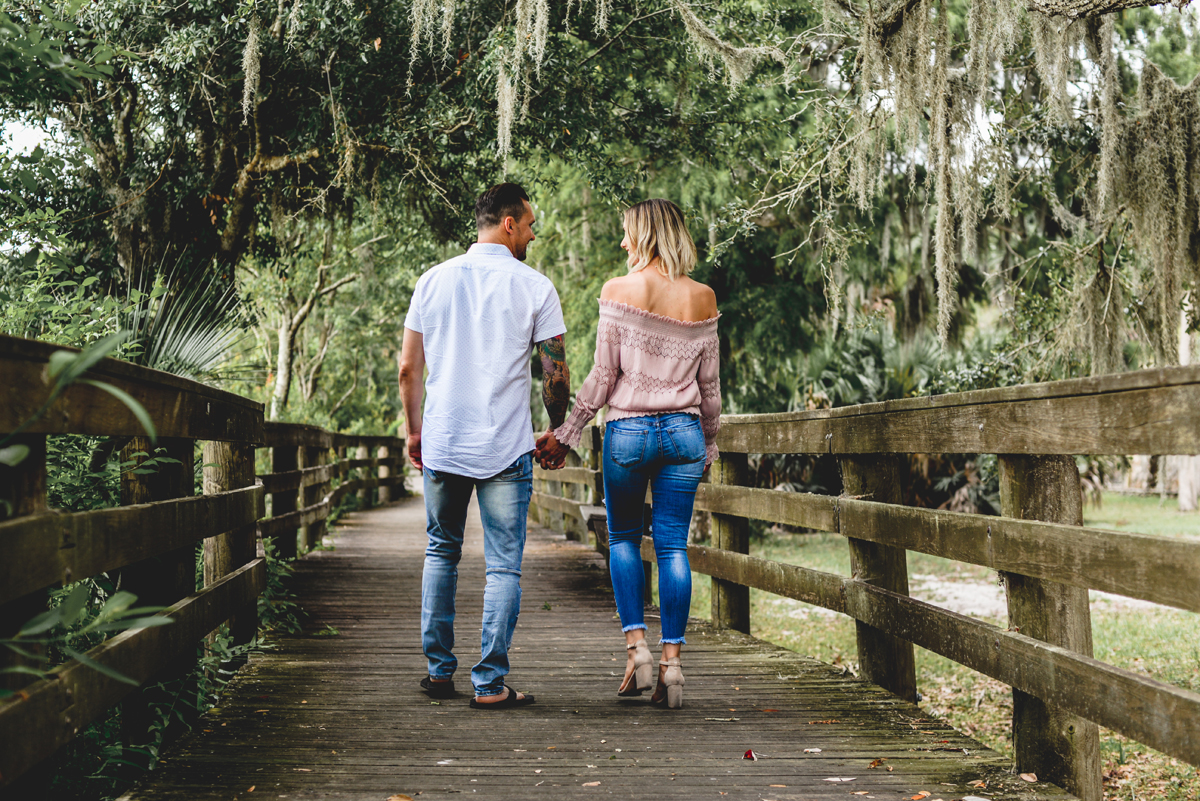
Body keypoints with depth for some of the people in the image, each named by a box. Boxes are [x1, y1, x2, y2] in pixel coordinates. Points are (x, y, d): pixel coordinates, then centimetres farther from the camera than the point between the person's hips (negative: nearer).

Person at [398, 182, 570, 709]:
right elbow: (556, 375, -4)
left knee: (441, 553, 18)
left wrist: (414, 430, 18)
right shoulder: (534, 287, -4)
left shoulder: (434, 281, 5)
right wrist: (557, 431, 12)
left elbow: (408, 368, 7)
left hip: (441, 445, 4)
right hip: (506, 449, -3)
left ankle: (439, 671, 20)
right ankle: (490, 683, 1)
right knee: (503, 566, 2)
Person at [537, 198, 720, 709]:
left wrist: (565, 434, 1)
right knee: (673, 546, 6)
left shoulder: (619, 291, -6)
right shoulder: (703, 298, 5)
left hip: (628, 429, -2)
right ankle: (671, 660, 3)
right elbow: (710, 383, 8)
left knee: (623, 538, 15)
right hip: (683, 430, 2)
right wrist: (708, 444, 20)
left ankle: (636, 645, 4)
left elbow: (603, 375, -7)